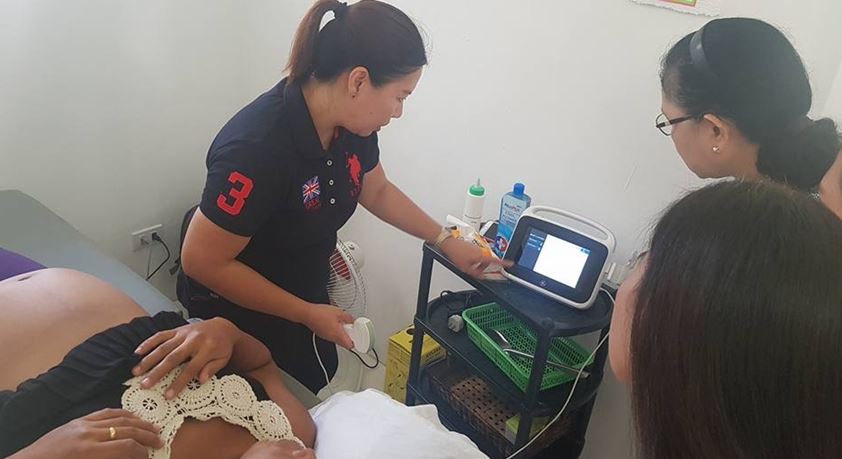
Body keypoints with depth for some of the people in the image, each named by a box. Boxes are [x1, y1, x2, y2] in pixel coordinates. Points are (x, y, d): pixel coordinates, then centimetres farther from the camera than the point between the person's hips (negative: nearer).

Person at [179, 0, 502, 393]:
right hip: (238, 309, -6)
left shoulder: (352, 124, -14)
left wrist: (446, 241, 7)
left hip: (305, 290, 7)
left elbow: (376, 192, 6)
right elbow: (202, 261, -28)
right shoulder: (258, 146, -36)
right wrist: (308, 315, -23)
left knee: (315, 380, 25)